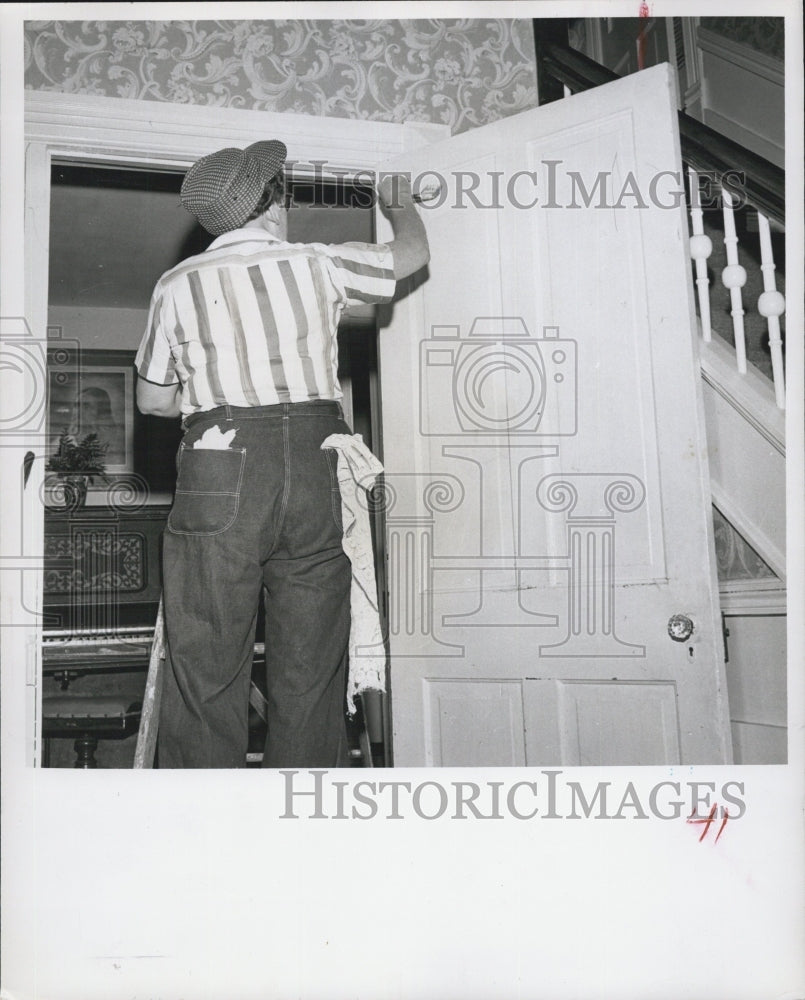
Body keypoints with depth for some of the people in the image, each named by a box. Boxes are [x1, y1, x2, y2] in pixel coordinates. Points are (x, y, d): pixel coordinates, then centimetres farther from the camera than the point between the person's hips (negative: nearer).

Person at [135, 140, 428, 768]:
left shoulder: (178, 284, 10)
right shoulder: (316, 265, 10)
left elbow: (152, 399, 17)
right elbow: (413, 253, 26)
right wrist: (400, 205, 46)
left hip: (220, 470, -1)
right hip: (314, 467, 1)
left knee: (207, 667, 3)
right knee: (311, 668, 7)